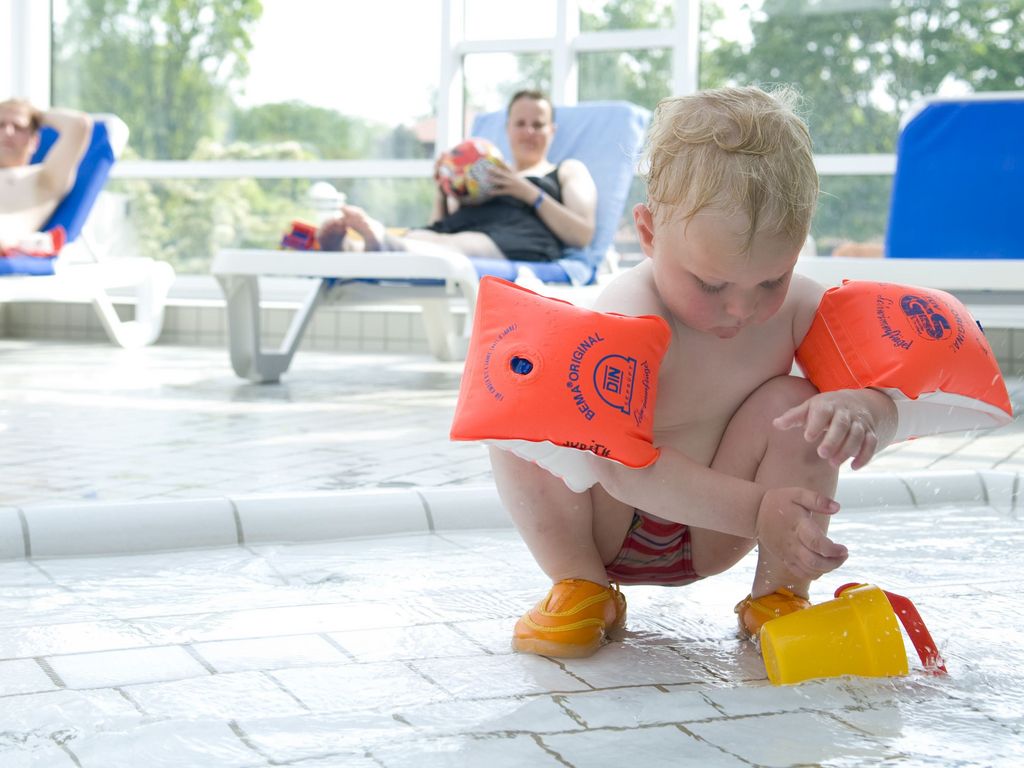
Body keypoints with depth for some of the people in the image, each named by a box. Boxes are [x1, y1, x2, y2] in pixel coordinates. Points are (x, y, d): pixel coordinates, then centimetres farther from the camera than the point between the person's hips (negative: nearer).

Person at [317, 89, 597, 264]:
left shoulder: (568, 171, 30)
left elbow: (582, 234, 10)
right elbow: (442, 224, 28)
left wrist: (530, 194, 1)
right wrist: (442, 196, 9)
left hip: (518, 243, -4)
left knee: (453, 245, -39)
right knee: (419, 238, -33)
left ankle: (385, 244, -70)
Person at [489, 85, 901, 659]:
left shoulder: (798, 307, -14)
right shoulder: (630, 316, -32)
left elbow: (888, 403, -12)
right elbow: (620, 464, -41)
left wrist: (860, 409, -40)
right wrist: (756, 511, -47)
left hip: (708, 537, 3)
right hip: (608, 524, -3)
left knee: (795, 403, -21)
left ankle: (780, 593, -11)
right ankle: (580, 586, -15)